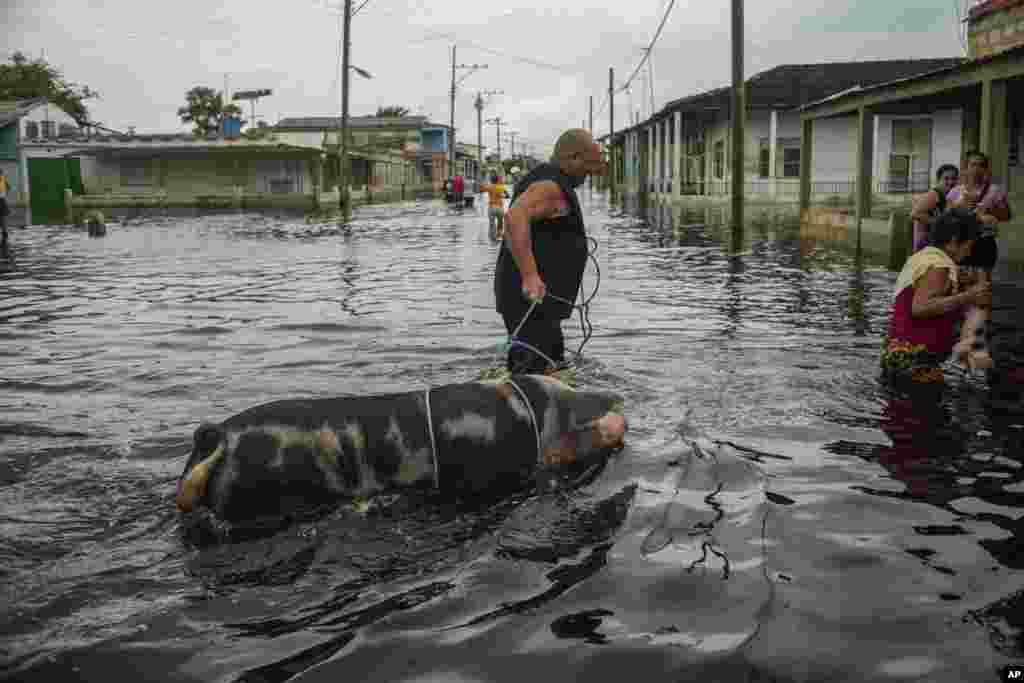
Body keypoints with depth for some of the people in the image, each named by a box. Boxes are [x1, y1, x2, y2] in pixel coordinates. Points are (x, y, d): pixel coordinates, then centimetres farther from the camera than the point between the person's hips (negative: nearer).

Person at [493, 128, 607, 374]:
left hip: (538, 300, 11)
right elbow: (514, 218, -33)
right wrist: (530, 276, -36)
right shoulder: (549, 186, -15)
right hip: (530, 300, -11)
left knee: (552, 367, 19)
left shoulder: (543, 181, 18)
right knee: (531, 372, -14)